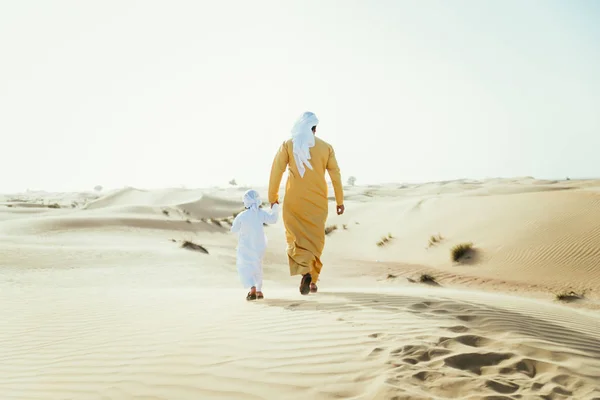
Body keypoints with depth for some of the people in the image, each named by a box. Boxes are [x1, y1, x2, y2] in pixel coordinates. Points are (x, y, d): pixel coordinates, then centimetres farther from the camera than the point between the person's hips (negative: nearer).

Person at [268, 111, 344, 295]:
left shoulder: (288, 145, -1)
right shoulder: (326, 147, 3)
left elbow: (276, 171, -5)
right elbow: (335, 175, 3)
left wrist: (273, 197, 4)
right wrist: (339, 201, 11)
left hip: (294, 200, -1)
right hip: (317, 201, 1)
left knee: (296, 238, 6)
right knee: (315, 239, 13)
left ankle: (304, 272, -18)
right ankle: (313, 280, 14)